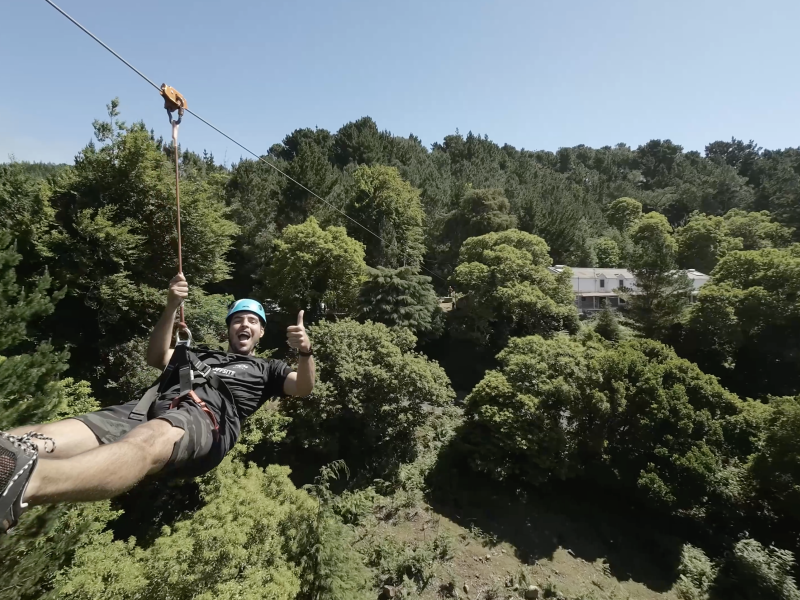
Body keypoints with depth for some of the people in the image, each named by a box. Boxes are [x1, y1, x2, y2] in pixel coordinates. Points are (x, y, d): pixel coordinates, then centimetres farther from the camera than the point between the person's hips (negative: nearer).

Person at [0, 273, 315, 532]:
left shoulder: (265, 369, 29)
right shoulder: (198, 354, 40)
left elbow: (302, 388, 13)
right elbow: (156, 357, 27)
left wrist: (305, 353, -11)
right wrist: (171, 308, 12)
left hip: (206, 418, -5)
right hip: (153, 404, 5)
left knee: (148, 441, -40)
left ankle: (25, 481, -65)